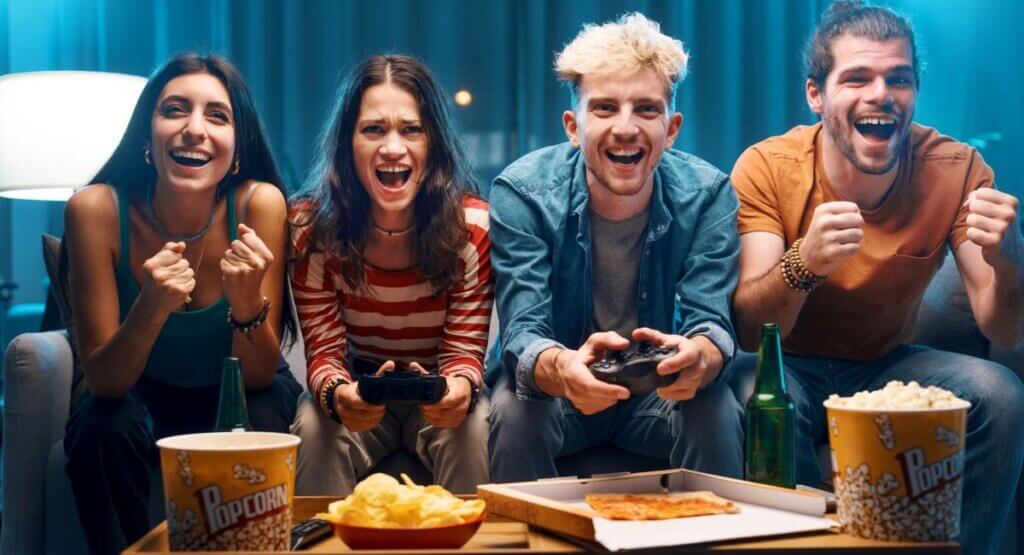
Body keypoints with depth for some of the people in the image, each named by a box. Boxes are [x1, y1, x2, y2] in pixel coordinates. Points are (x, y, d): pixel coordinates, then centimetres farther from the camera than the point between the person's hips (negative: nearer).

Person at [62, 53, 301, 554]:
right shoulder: (96, 208, -21)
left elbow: (259, 376, -18)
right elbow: (103, 384, -21)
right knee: (104, 428, -31)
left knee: (267, 412, -31)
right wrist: (151, 309, -40)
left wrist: (247, 302, -39)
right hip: (141, 398, 0)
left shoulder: (259, 203, -22)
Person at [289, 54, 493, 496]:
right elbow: (324, 350, -13)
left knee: (472, 428, -31)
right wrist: (337, 394, -38)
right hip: (361, 396, 1)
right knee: (316, 426, -30)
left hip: (439, 398, 0)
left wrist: (460, 388, -39)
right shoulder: (313, 227, -13)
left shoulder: (474, 225, -15)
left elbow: (464, 351, -13)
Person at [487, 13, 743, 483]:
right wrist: (562, 368, -51)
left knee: (717, 411, -27)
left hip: (657, 391, 1)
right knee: (514, 412, -30)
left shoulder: (707, 194, -14)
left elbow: (711, 319, -21)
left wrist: (699, 355, -48)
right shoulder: (521, 192, -18)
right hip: (552, 389, -1)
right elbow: (522, 330, -26)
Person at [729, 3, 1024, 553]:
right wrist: (802, 264, -44)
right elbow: (749, 331, -23)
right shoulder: (767, 168, -17)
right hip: (792, 366, -2)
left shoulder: (955, 171, -12)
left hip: (887, 364, 3)